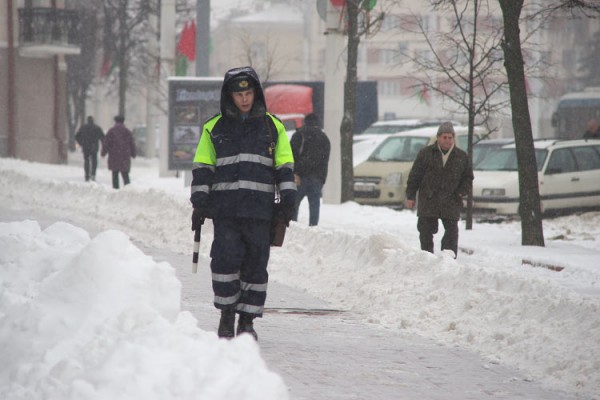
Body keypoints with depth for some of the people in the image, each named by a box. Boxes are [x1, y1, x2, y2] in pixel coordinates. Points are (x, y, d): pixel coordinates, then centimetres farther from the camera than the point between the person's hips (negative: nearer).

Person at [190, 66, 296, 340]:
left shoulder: (272, 127, 11)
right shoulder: (214, 129, 11)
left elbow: (285, 168, 12)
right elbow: (202, 169, 11)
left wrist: (288, 201, 3)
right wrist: (199, 203, 3)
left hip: (260, 209, 1)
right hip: (225, 208, -1)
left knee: (255, 265, 1)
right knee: (226, 260, -13)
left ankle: (247, 320, 11)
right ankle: (226, 313, 2)